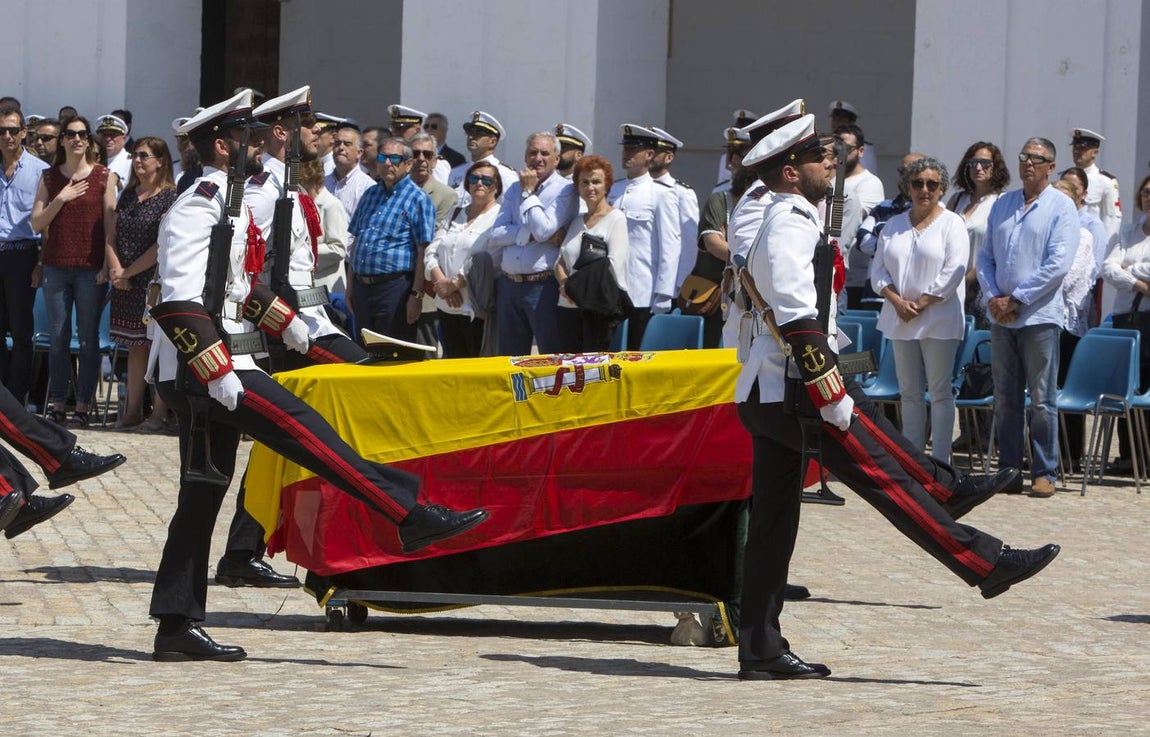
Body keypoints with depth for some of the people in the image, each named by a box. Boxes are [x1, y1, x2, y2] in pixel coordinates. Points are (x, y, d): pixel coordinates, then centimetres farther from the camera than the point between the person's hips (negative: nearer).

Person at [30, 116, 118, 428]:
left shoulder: (105, 177, 3)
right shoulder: (49, 178, 10)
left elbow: (110, 223, 1)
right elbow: (37, 224, 5)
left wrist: (107, 265, -6)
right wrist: (61, 199, -8)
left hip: (91, 269, -2)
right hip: (56, 267, 2)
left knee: (88, 338, -1)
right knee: (58, 339, 2)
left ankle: (82, 406, 2)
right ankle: (58, 405, 5)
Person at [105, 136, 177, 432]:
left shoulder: (169, 197, -7)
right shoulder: (128, 195, 13)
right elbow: (111, 236, 12)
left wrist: (129, 272, -9)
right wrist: (116, 269, -5)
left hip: (155, 282, -6)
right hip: (126, 286, 6)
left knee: (159, 345, -5)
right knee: (135, 347, 10)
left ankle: (159, 413, -3)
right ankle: (133, 410, 13)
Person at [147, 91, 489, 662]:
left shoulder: (226, 206, 18)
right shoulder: (197, 208, -14)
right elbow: (178, 303, -24)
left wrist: (283, 321, 28)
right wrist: (217, 372, -28)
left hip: (210, 370, 11)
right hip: (200, 368, -11)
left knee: (203, 496, 8)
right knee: (302, 429, -12)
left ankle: (177, 629, 8)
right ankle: (412, 517, -10)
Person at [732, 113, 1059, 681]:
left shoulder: (781, 223, 19)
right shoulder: (790, 226, -13)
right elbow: (798, 323, -22)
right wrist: (835, 401, -22)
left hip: (766, 394, 10)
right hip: (792, 389, -10)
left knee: (773, 520, 8)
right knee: (883, 475, -7)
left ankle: (760, 650, 8)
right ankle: (986, 564, -6)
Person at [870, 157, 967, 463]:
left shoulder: (952, 224, -1)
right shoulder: (894, 226, 13)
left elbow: (954, 271, -10)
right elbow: (878, 269, 9)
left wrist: (921, 304, -13)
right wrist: (897, 301, -8)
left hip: (938, 320, -5)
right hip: (900, 322, 5)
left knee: (939, 392, -3)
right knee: (910, 393, 8)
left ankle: (940, 461, -1)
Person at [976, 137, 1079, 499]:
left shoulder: (1061, 207, -3)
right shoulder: (1002, 205, 14)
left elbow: (1058, 263, -11)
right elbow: (985, 255, 14)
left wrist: (1016, 299, -12)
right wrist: (992, 298, -3)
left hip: (1039, 316, -5)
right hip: (1001, 316, 5)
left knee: (1042, 399, -3)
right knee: (1005, 398, 7)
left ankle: (1045, 472, 2)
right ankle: (1008, 467, 12)